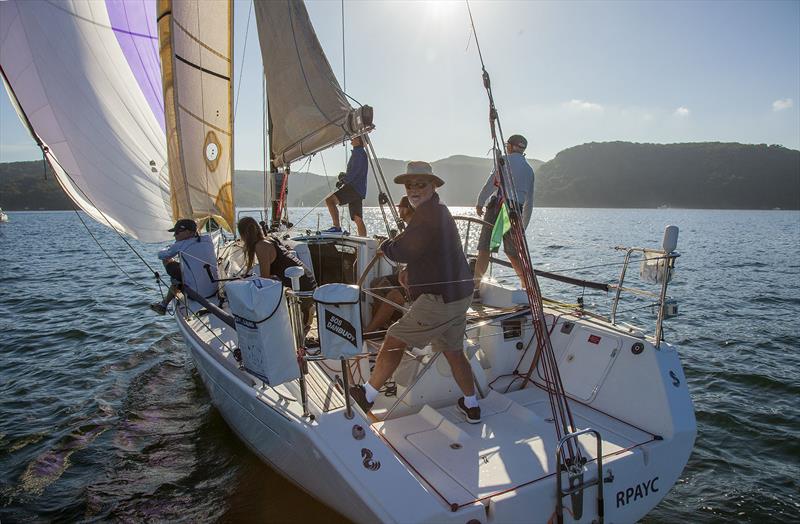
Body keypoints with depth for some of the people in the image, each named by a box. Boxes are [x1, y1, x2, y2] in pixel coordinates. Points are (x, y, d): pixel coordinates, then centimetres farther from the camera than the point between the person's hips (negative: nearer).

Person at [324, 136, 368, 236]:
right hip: (358, 190, 10)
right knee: (358, 219, 6)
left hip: (354, 187, -10)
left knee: (329, 200, -20)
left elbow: (355, 171, -18)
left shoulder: (359, 152, -4)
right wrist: (344, 177, 19)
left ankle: (337, 227, -23)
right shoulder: (361, 152, 27)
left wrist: (343, 180, -19)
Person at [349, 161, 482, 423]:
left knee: (394, 340, 0)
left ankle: (367, 396, 12)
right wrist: (409, 269, 8)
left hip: (439, 299, -10)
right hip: (460, 295, 10)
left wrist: (385, 245, 2)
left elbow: (401, 252, -19)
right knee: (454, 352, 21)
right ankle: (471, 406, 32)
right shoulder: (440, 211, 18)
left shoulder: (428, 213, -16)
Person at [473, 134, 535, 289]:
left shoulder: (506, 160, 3)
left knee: (484, 249, -5)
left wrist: (480, 202, -3)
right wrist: (523, 226, 26)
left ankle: (475, 284, -8)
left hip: (499, 206, -6)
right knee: (512, 253, 14)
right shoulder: (529, 169, 22)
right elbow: (529, 201, 22)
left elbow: (492, 182, -10)